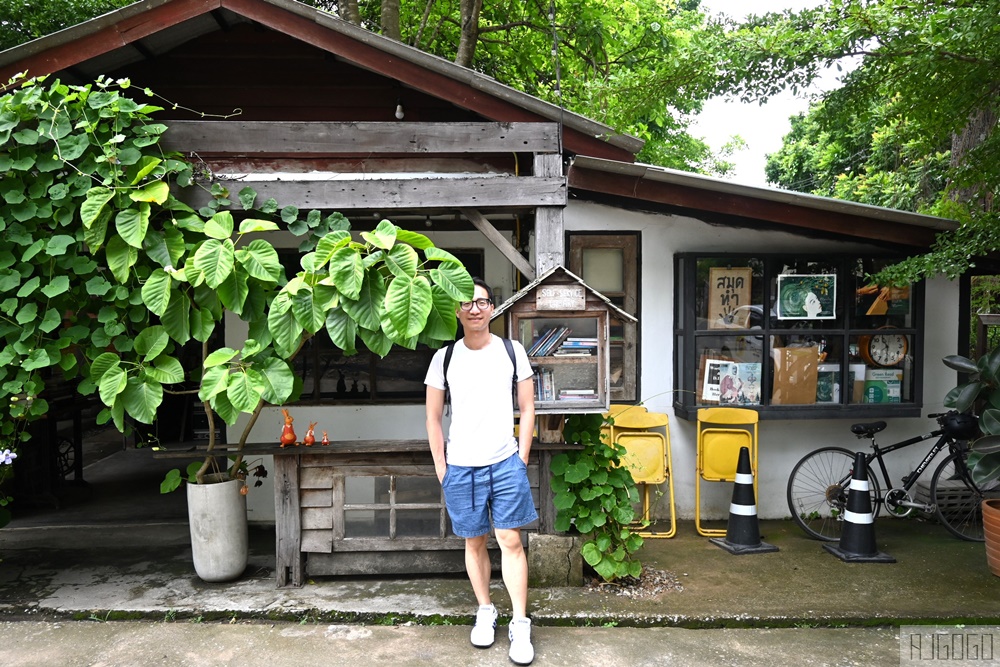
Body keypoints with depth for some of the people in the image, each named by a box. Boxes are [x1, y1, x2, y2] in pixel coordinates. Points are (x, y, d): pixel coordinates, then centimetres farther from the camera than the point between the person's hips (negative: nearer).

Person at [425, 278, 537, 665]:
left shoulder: (512, 352, 0)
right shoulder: (444, 358, 1)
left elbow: (527, 409, 4)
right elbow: (433, 418, 5)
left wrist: (522, 459, 0)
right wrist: (441, 468, 2)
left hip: (506, 463, -1)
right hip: (461, 468, 1)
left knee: (511, 541, -1)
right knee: (474, 542, 11)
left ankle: (520, 624, 10)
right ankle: (485, 612, 29)